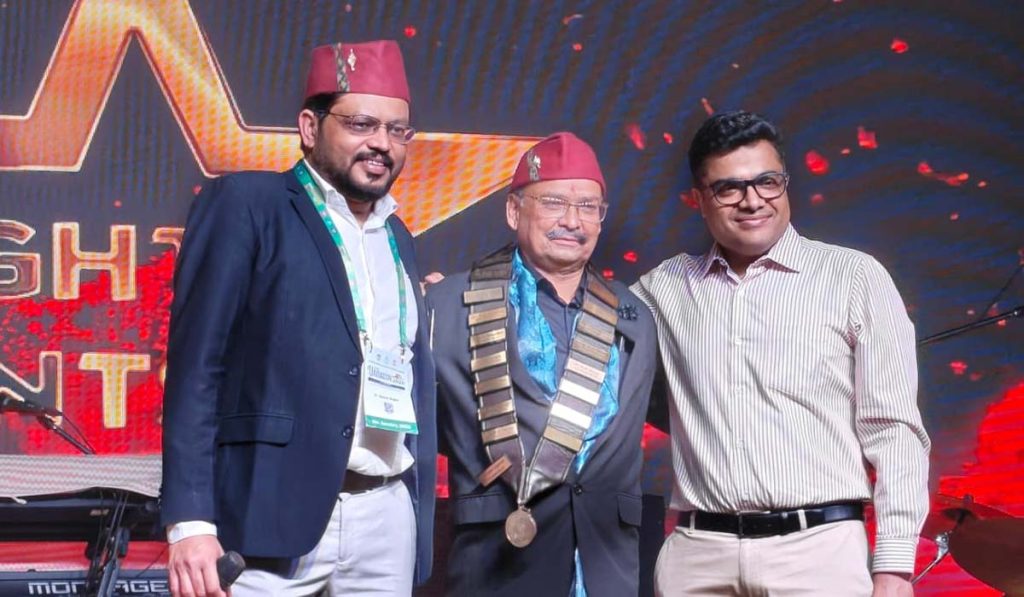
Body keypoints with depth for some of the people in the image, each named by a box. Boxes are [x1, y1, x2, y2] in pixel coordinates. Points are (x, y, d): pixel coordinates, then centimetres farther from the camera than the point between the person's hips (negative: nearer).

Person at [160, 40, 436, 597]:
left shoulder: (398, 239, 20)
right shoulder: (243, 205, 0)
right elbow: (196, 364, -7)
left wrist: (422, 519, 13)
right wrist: (191, 520, -15)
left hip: (388, 519, 6)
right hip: (273, 513, -6)